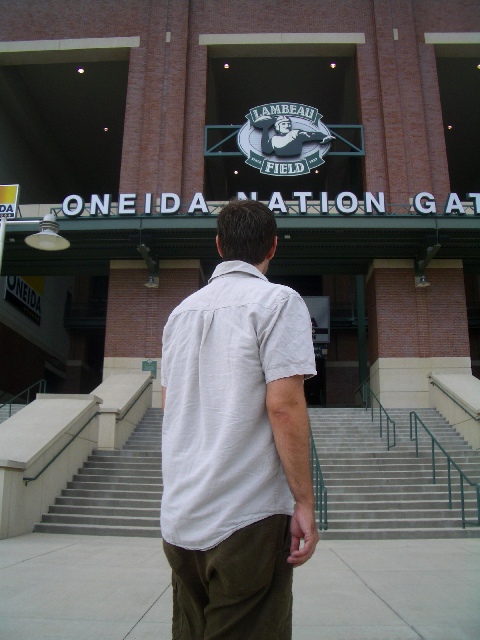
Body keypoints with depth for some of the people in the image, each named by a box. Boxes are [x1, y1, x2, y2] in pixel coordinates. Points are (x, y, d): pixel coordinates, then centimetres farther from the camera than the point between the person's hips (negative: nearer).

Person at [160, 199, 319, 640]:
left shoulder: (182, 311, 11)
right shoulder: (278, 301, -8)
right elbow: (284, 405, -16)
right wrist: (304, 503, -11)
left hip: (180, 518, 7)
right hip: (248, 519, -6)